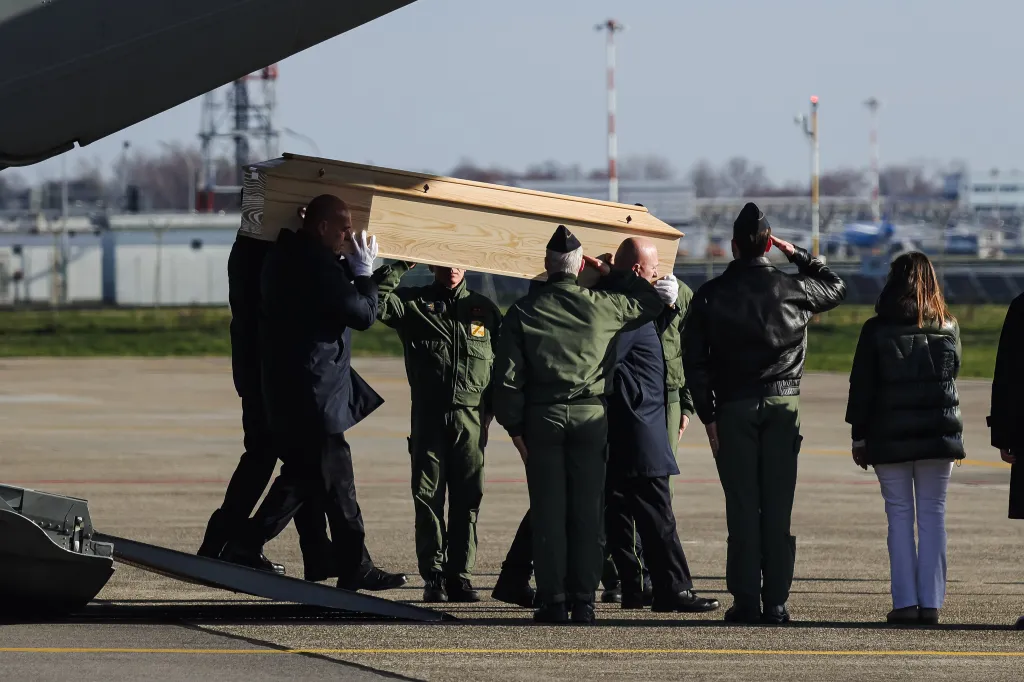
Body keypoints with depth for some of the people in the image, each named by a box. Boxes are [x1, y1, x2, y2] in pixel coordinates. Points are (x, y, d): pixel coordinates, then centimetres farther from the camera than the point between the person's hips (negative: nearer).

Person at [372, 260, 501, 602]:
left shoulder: (484, 309, 14)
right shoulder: (413, 303, 8)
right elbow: (373, 299, -8)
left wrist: (494, 407, 10)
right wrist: (402, 266, -9)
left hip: (471, 417, 1)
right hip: (428, 416, -1)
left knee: (467, 500, 1)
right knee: (428, 497, -2)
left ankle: (460, 576, 5)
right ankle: (433, 578, 2)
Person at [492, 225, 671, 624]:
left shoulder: (523, 312, 0)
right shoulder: (602, 306, 0)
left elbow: (507, 377, -2)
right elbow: (652, 302, 18)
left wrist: (514, 427, 5)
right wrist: (615, 275, 28)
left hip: (542, 418, 0)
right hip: (591, 416, 0)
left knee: (547, 512, 3)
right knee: (587, 512, 3)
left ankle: (553, 602, 1)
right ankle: (583, 603, 2)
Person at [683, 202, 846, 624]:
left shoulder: (710, 295, 0)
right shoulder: (793, 289, 1)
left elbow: (694, 362, -2)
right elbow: (836, 288, 23)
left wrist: (708, 416, 1)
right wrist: (797, 255, 23)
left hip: (734, 409, -1)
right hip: (783, 405, 1)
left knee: (742, 508, 1)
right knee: (778, 507, 1)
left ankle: (745, 602, -2)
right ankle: (775, 602, -1)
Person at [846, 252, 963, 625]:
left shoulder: (876, 330, -5)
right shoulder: (948, 328, 3)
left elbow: (861, 386, -3)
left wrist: (859, 436, 2)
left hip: (889, 437, -2)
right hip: (938, 434, 2)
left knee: (900, 516, 3)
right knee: (933, 515, 5)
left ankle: (906, 601, -2)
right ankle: (931, 602, 1)